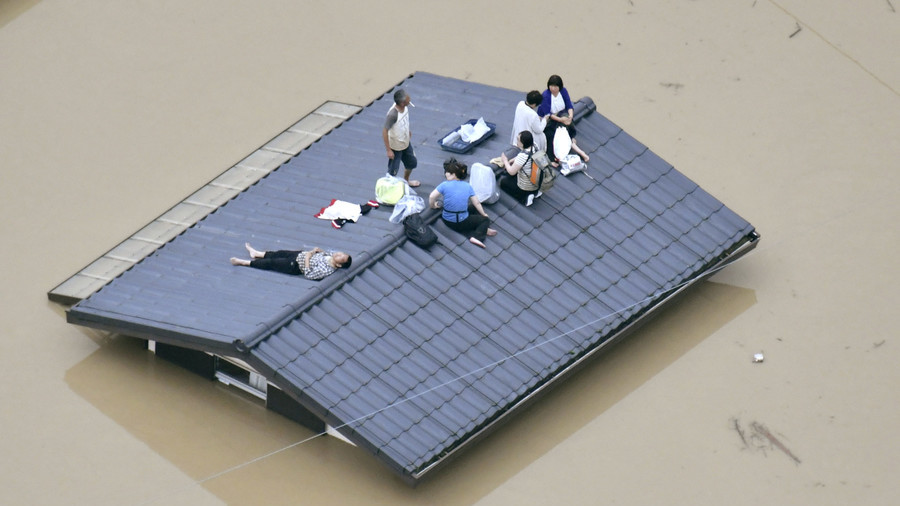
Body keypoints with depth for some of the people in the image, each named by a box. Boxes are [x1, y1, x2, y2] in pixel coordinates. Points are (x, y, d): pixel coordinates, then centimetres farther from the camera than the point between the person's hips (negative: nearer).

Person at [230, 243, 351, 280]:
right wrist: (318, 250, -9)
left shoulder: (326, 270, -34)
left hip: (295, 266, -8)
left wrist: (307, 259, -26)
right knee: (280, 253, 23)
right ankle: (256, 253, 48)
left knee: (271, 263, 3)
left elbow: (308, 275, -30)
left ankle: (244, 262, 19)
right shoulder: (333, 254, -12)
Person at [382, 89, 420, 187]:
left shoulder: (406, 106, -14)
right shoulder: (392, 114, -37)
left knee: (412, 163, 26)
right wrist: (388, 150, -24)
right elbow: (384, 131, -29)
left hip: (405, 142, 8)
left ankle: (406, 181, 53)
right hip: (395, 147, -8)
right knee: (393, 170, 9)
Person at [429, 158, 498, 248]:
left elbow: (431, 197, -15)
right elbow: (476, 203, 3)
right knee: (486, 220, 13)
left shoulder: (445, 185, -8)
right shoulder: (468, 186, -2)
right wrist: (484, 214, 19)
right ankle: (478, 235, -15)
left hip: (448, 221, 1)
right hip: (462, 222, -1)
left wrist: (433, 206, 7)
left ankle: (472, 235, -2)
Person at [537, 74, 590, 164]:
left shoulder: (563, 91, -5)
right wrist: (560, 119, -35)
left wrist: (570, 115, -27)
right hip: (547, 119, -6)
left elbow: (569, 106, -5)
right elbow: (547, 114, -23)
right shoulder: (546, 95, -21)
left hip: (561, 115, 6)